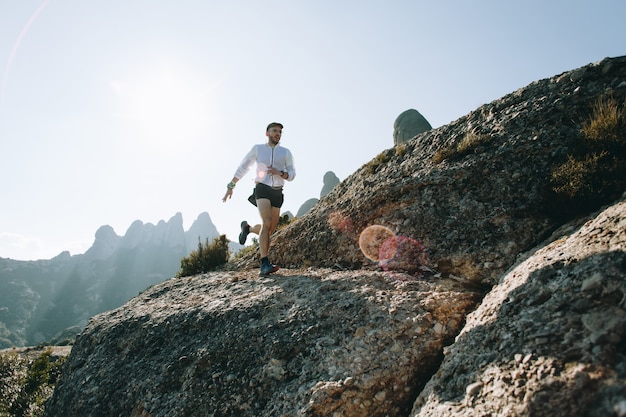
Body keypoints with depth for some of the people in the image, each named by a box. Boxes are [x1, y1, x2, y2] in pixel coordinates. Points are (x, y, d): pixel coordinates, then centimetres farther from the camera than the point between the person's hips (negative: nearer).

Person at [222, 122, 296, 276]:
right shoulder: (258, 149, 7)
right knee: (267, 224, -26)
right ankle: (264, 265, -30)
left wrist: (279, 173, -16)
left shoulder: (286, 152, 10)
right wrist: (230, 187, 8)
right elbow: (242, 168, 11)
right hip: (262, 189, -4)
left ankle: (247, 228, 40)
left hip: (277, 193, 4)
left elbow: (291, 175, 6)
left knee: (270, 229, 8)